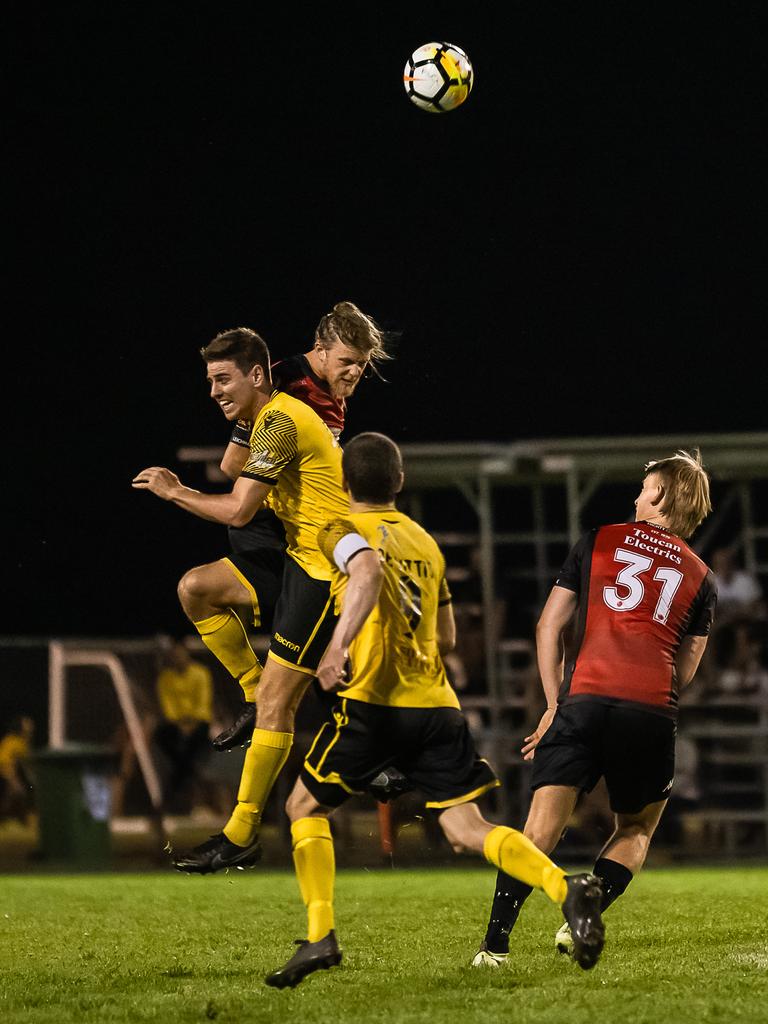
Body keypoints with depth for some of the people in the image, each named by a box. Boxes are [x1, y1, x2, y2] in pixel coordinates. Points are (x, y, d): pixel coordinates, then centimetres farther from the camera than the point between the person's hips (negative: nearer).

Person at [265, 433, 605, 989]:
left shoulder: (345, 531, 2)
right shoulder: (425, 540, 21)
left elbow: (369, 569, -23)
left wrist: (339, 644, -29)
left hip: (374, 700, -5)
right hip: (437, 703, 5)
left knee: (306, 805, 12)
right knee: (467, 826, 3)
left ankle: (321, 936, -1)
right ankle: (567, 889, -21)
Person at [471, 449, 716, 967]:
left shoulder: (598, 541, 18)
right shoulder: (702, 578, 20)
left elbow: (549, 626, 13)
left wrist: (555, 704, 17)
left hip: (584, 697, -1)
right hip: (651, 710, 1)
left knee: (543, 826, -5)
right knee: (635, 830, 19)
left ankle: (496, 942, -17)